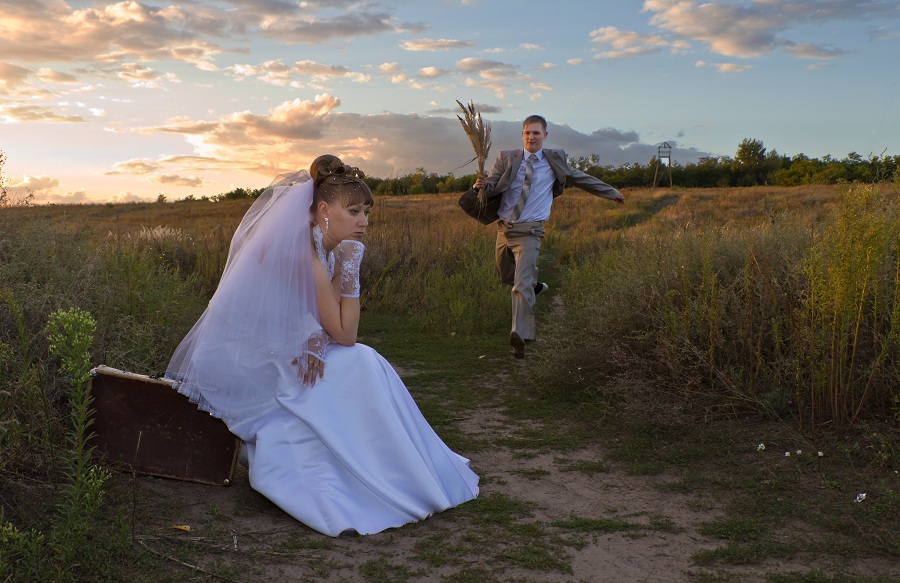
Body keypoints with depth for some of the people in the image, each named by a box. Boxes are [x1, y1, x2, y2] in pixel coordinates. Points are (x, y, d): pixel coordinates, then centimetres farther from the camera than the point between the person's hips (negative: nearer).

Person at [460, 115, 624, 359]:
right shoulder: (507, 158, 5)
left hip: (529, 231, -3)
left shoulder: (554, 160, 5)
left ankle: (520, 335, -26)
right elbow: (491, 187, -1)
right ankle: (533, 285, 51)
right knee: (506, 276, 19)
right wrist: (481, 185, -26)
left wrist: (612, 193, 24)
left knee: (522, 284, -19)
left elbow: (580, 178, 18)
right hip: (504, 228, 4)